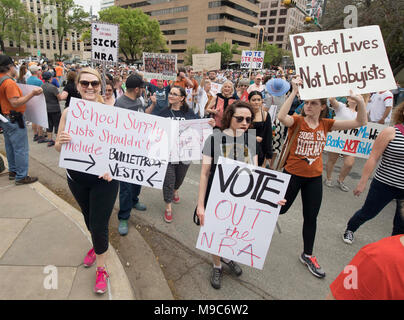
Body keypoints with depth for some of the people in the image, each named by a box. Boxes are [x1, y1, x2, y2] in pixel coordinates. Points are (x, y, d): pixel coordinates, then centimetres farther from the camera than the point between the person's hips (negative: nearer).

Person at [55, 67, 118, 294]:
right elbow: (59, 147, 1)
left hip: (103, 179, -4)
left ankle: (101, 269, 29)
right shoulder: (69, 112, -4)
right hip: (76, 178, 4)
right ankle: (97, 245, 56)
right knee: (88, 217, 25)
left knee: (99, 224, 2)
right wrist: (61, 141, -22)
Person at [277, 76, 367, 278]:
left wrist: (361, 102, -18)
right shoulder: (297, 121, -11)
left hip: (314, 178, 4)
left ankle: (307, 255, 34)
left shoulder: (326, 124, 0)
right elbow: (281, 117, -34)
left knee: (311, 217, 15)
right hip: (293, 174, -4)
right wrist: (294, 92, -35)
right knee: (279, 209, 10)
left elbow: (360, 123, -2)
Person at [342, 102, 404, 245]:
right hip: (384, 184, -4)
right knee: (368, 212, 13)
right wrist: (362, 182, -11)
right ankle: (349, 230, 40)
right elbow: (373, 158, -11)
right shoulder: (390, 132, -11)